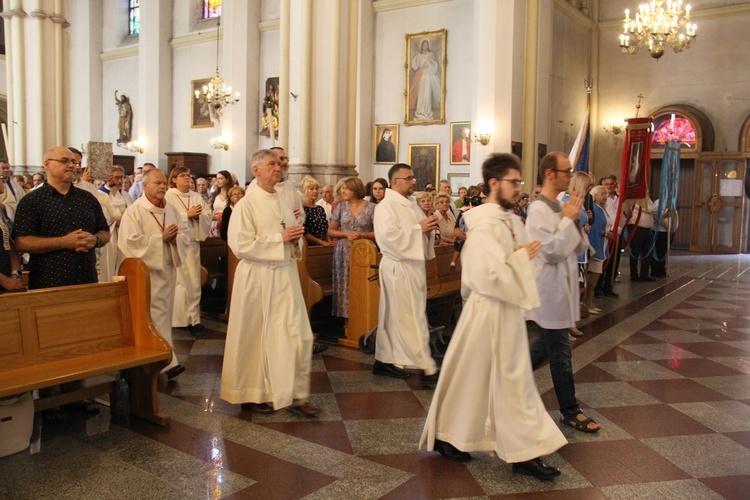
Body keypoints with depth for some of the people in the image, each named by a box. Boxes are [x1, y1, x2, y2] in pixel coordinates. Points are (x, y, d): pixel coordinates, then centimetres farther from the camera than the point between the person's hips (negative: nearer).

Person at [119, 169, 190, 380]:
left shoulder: (171, 210, 10)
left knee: (164, 313, 12)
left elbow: (185, 232, 9)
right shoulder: (134, 210, -9)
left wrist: (175, 237, -14)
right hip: (147, 270, -7)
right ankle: (168, 362, -8)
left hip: (168, 268, 7)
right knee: (157, 315, -7)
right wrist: (161, 238, -17)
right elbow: (130, 241, -18)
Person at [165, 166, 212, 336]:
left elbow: (208, 215, 8)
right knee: (180, 281, -5)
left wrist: (198, 215, -11)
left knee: (194, 281, 5)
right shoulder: (168, 196, -2)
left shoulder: (196, 196, 14)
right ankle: (182, 319, 3)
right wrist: (187, 214, -13)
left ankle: (193, 318, 11)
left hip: (194, 242, 5)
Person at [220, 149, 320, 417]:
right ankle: (251, 394, 23)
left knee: (298, 334, 3)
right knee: (256, 338, 6)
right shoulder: (246, 204, -9)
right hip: (258, 278, -6)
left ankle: (297, 394, 14)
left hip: (285, 276, 6)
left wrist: (295, 239, -1)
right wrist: (280, 238, -17)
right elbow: (241, 245, -17)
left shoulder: (282, 202, 12)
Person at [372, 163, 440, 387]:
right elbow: (388, 235, -24)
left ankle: (384, 361, 23)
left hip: (413, 266, 9)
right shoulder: (386, 206, -11)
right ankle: (428, 369, -4)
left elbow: (420, 235, 21)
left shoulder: (411, 205, 16)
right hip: (398, 268, -9)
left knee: (393, 316, 14)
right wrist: (419, 228, -20)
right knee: (412, 318, -6)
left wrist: (429, 228, -1)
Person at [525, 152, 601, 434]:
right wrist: (569, 220, -16)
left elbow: (579, 248, 12)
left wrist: (574, 220, -3)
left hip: (562, 288, 9)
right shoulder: (539, 210, -17)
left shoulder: (559, 207, 10)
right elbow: (552, 251, -25)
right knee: (560, 352, 1)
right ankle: (570, 411, 13)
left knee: (546, 344, 20)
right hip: (550, 289, -9)